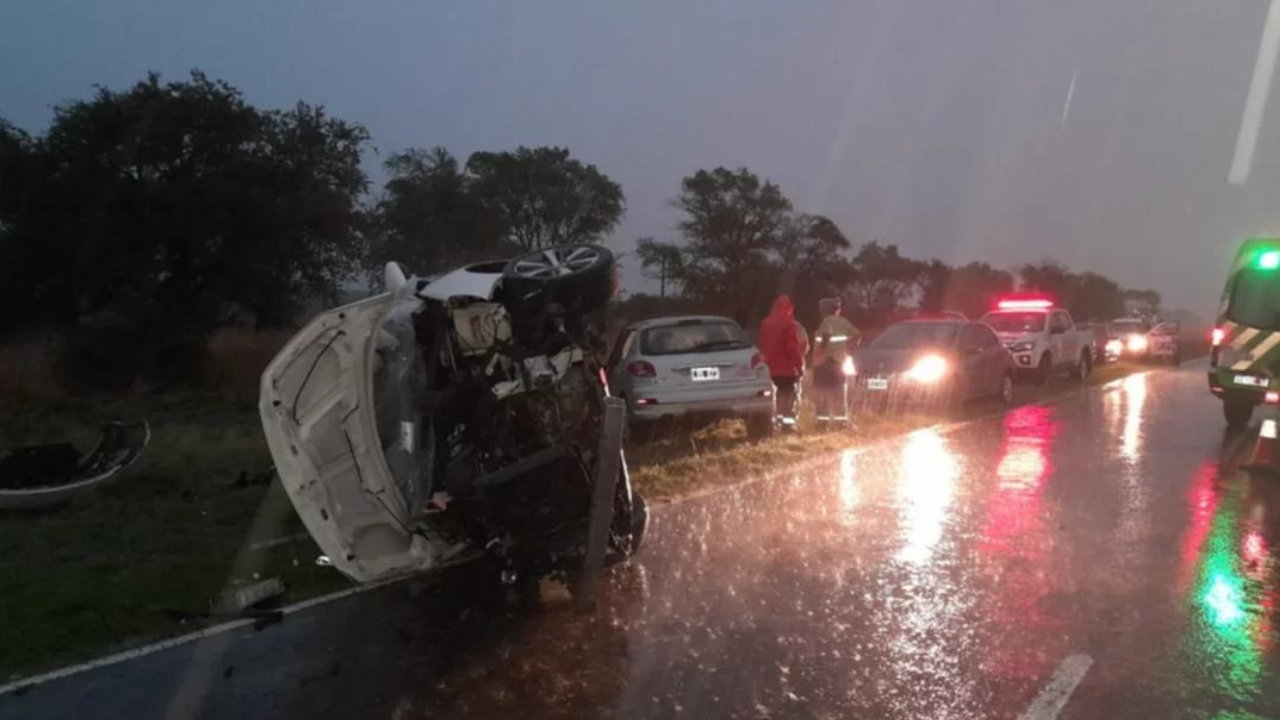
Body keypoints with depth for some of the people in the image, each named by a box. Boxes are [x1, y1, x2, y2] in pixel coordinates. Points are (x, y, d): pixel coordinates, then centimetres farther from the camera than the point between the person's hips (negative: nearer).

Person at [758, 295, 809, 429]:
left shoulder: (765, 324, 9)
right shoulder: (789, 324, -14)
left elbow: (763, 346, 14)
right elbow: (793, 348, -16)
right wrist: (800, 365, -9)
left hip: (774, 368, 7)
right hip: (789, 367, -7)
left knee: (781, 393, 16)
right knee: (791, 394, -2)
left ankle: (781, 419, 16)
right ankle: (788, 422, -7)